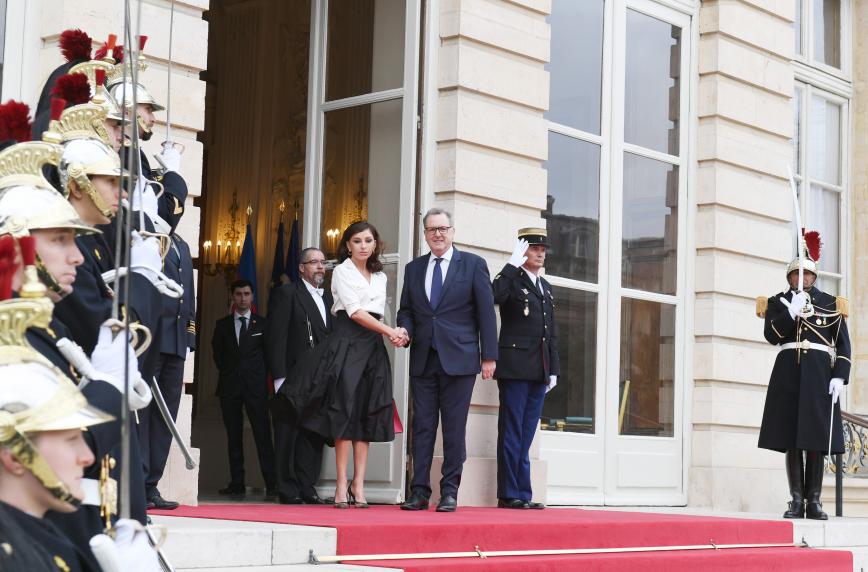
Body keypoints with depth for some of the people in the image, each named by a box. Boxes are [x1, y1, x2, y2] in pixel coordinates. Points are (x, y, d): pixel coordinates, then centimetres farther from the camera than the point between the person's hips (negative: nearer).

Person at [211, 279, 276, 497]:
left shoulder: (262, 323, 8)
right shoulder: (223, 324, 13)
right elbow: (217, 353, 14)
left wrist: (260, 374, 4)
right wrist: (229, 373, 8)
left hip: (255, 385, -2)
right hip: (230, 386, 2)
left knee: (262, 434, -8)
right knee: (234, 436, 2)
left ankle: (271, 483, -11)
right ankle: (237, 483, 4)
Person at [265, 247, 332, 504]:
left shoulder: (327, 297, 18)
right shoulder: (286, 294, -2)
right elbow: (276, 338, -8)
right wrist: (280, 378, -15)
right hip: (293, 377, -6)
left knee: (315, 434, 5)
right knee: (288, 434, -2)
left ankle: (307, 488, 10)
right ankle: (288, 490, 2)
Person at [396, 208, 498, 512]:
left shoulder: (473, 264, 3)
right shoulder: (413, 268, 14)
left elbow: (486, 312, 0)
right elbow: (406, 310, 19)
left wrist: (489, 356, -5)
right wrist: (405, 329, -5)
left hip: (459, 359, -3)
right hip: (423, 359, 3)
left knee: (454, 429, 0)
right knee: (422, 427, 3)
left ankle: (450, 492, 5)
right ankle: (419, 492, 6)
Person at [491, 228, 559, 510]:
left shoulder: (545, 287, 21)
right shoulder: (511, 279, -2)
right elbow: (493, 297, -27)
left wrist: (553, 369, 16)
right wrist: (512, 264, -21)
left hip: (539, 371, 7)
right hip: (515, 367, -7)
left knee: (526, 434, 8)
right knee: (511, 433, -3)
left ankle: (523, 494, 10)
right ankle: (508, 495, 0)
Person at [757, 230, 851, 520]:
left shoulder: (831, 303, 11)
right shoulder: (777, 302, 11)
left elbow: (843, 344, 7)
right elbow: (771, 335, -4)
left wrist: (840, 377, -5)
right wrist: (792, 312, -15)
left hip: (819, 374, 0)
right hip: (788, 373, 0)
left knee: (816, 438, -1)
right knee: (791, 439, -2)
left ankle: (814, 500, 3)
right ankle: (797, 500, 3)